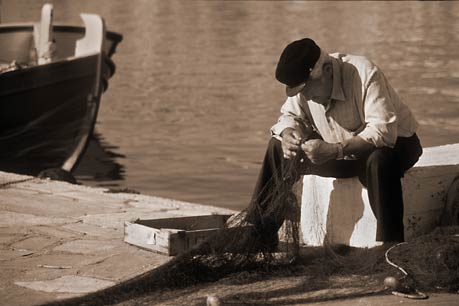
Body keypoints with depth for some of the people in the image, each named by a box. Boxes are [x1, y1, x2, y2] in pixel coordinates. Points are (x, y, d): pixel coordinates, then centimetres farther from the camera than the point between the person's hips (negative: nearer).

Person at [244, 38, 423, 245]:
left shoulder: (365, 74, -31)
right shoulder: (305, 82, -12)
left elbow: (383, 131, -38)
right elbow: (290, 115, 5)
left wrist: (335, 150, -46)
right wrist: (288, 132, -20)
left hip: (393, 144, -6)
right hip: (343, 152, 6)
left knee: (380, 162, -42)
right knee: (279, 148, -4)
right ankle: (258, 232, 0)